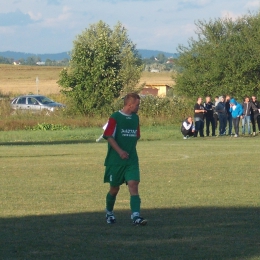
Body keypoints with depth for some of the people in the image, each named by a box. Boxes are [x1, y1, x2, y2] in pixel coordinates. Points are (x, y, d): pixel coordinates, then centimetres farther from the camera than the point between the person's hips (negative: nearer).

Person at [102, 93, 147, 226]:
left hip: (131, 160, 4)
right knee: (114, 188, 8)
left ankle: (135, 216, -23)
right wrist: (120, 151, -24)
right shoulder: (115, 118, -8)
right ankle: (109, 212, 33)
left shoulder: (135, 118, 10)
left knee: (133, 185, -13)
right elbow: (109, 136, -14)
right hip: (115, 160, -4)